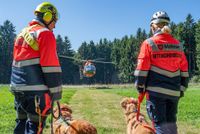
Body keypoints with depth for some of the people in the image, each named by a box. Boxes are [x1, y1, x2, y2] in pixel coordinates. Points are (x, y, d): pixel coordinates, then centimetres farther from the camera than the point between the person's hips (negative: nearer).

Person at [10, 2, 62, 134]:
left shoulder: (22, 34, 19)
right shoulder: (45, 33, -7)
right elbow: (51, 66, -14)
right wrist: (56, 91, -10)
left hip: (18, 88, 8)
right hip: (36, 90, -8)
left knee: (21, 123, 16)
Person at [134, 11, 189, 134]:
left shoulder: (149, 43, -6)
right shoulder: (178, 44, 8)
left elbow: (142, 68, -8)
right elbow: (184, 70, 10)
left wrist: (140, 87, 3)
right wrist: (182, 89, 17)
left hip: (156, 91, -4)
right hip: (174, 91, 5)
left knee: (160, 124, 1)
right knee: (171, 123, 15)